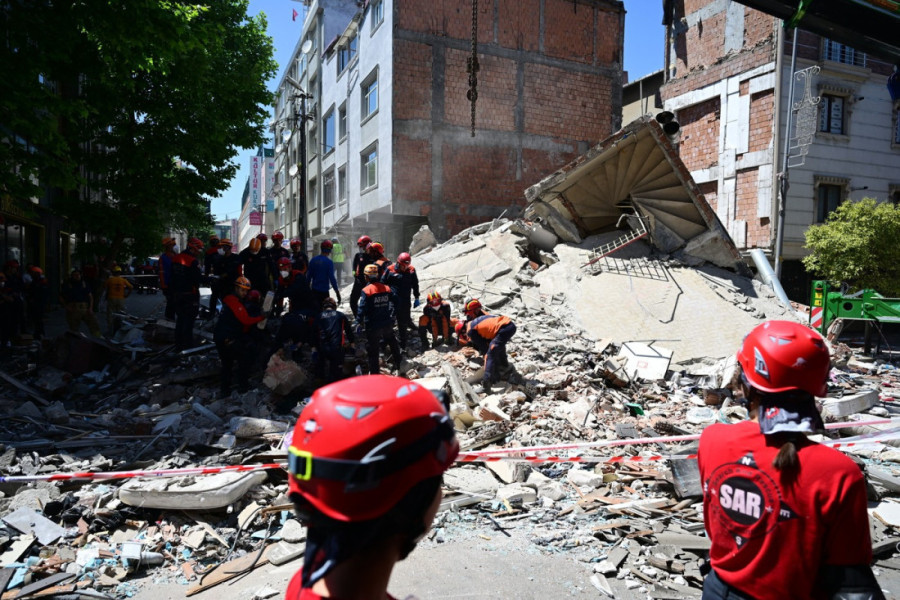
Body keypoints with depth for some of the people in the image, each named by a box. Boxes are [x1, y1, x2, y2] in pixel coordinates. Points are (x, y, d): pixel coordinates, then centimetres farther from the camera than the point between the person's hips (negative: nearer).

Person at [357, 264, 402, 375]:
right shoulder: (387, 288, 1)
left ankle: (374, 373, 9)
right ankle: (398, 365, 42)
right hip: (387, 324, 5)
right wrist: (392, 315, 19)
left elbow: (362, 309, -19)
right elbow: (396, 301, 7)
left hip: (373, 326, -5)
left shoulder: (366, 291, -16)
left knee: (372, 350, 5)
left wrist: (359, 322, -9)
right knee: (392, 343, 28)